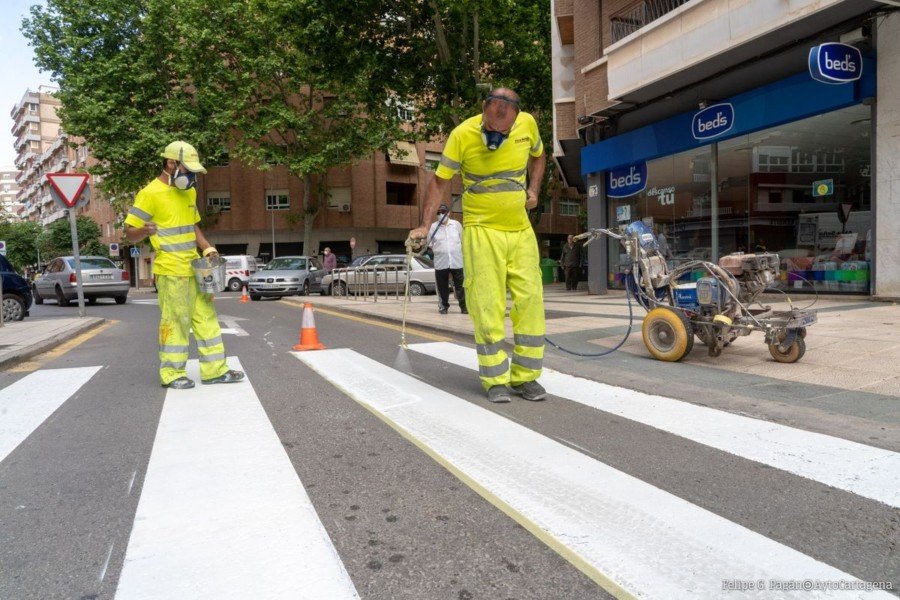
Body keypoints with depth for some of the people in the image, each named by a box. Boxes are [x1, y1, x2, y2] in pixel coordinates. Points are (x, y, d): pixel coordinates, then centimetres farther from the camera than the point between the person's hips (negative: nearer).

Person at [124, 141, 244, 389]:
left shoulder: (188, 192, 14)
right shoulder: (150, 193, -10)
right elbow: (130, 233, -9)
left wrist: (208, 248, 9)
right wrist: (145, 231, -31)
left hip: (194, 267, 8)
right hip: (171, 270, -8)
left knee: (206, 317, 8)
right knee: (175, 321, -3)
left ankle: (214, 369, 15)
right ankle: (172, 374, 10)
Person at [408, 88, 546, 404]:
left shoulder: (528, 124, -3)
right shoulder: (462, 135, -13)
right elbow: (440, 181, -7)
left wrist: (534, 190, 3)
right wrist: (424, 224, -15)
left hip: (521, 229, 4)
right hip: (482, 230, -3)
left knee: (530, 301, 1)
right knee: (487, 306, -6)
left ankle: (526, 376, 11)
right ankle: (496, 380, 4)